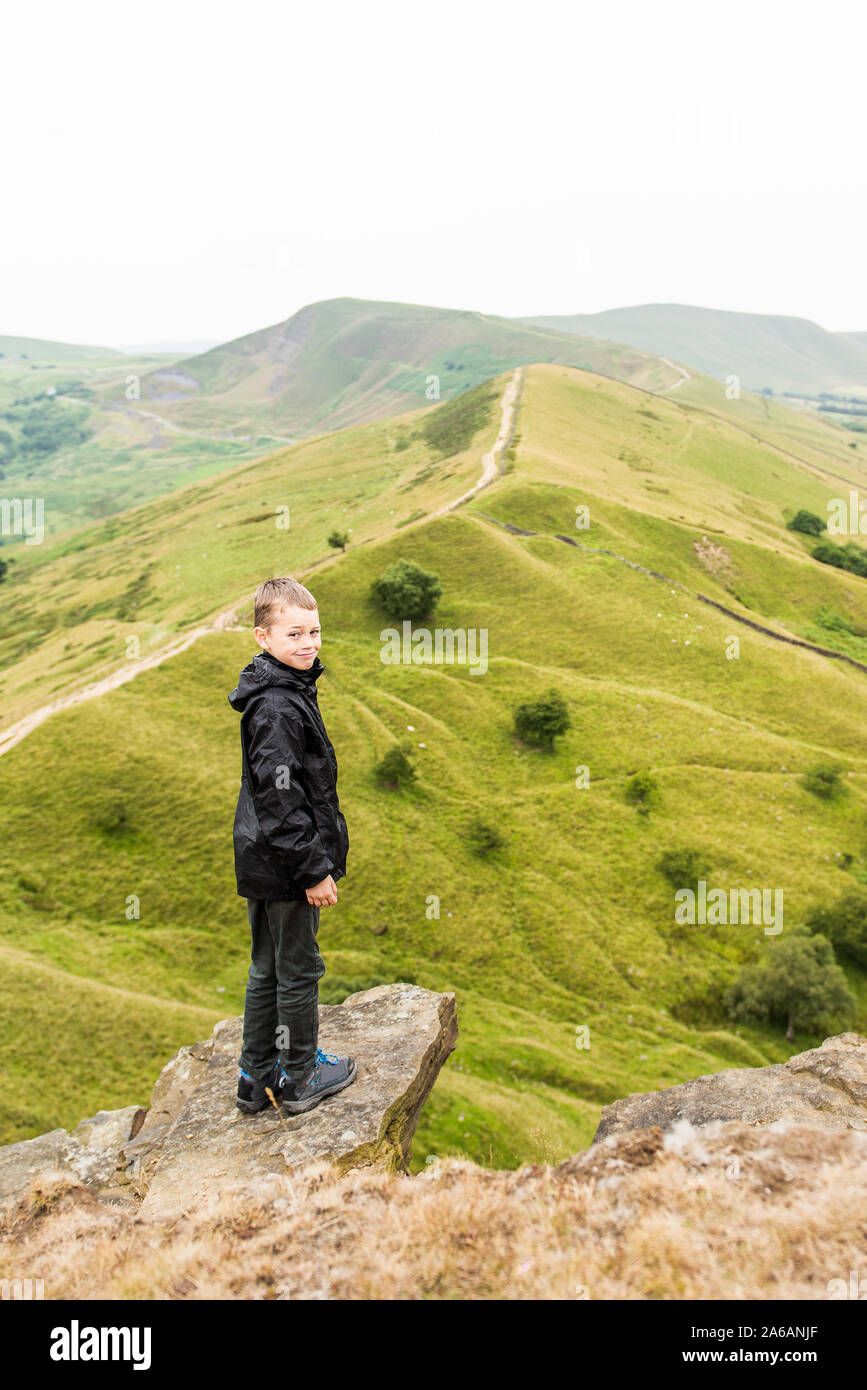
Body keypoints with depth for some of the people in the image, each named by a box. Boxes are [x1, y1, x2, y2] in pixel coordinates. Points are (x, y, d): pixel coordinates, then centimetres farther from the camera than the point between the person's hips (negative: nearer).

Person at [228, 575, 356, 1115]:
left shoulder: (287, 689, 8)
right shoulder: (277, 709, -23)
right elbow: (282, 802, -25)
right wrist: (314, 871, -20)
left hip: (263, 862, 10)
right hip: (286, 867, -10)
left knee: (268, 969, 19)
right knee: (298, 970, 7)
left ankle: (256, 1079, 32)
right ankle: (300, 1079, 25)